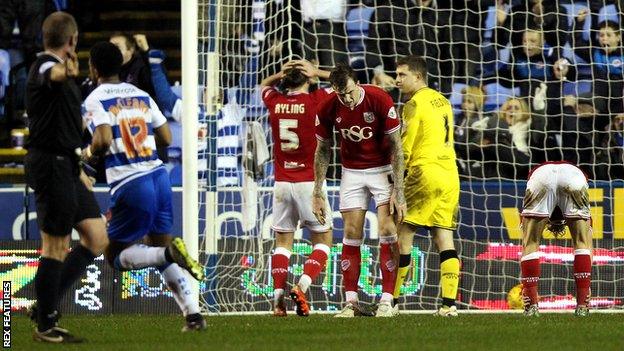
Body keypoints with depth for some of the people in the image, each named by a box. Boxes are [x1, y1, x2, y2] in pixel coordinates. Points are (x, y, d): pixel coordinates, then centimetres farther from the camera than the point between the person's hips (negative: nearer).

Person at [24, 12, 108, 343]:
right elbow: (52, 76, -40)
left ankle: (47, 306, 15)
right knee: (56, 245, -4)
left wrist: (77, 168, 31)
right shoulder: (45, 65, -12)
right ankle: (45, 325, 4)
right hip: (50, 164, -10)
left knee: (96, 238, 9)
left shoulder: (59, 70, 19)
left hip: (64, 166, 10)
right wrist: (65, 71, -63)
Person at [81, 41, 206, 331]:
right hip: (158, 176, 6)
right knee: (159, 246, 17)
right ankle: (193, 315, 2)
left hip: (129, 185, -6)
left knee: (115, 256, 8)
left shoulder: (95, 100, -4)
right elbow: (166, 138, 14)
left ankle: (169, 252, -21)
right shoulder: (141, 95, 14)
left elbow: (103, 139, -18)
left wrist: (89, 152, 2)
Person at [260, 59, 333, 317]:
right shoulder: (315, 100, -8)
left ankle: (278, 299, -1)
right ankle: (302, 286, -12)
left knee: (283, 241, 10)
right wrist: (317, 73, 6)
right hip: (309, 181, -3)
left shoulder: (274, 102, 2)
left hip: (282, 183, 3)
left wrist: (281, 74, 8)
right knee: (323, 240, 8)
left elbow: (264, 84, 26)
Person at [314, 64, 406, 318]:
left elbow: (395, 146, -16)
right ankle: (351, 303, 0)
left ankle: (387, 300, -10)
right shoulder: (327, 109, -13)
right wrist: (318, 193, -2)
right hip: (352, 171, 3)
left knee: (387, 232, -12)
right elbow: (322, 151, 1)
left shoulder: (380, 99, -22)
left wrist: (398, 191, -20)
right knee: (351, 235, -3)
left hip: (383, 169, -3)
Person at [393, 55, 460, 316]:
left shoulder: (415, 104, -7)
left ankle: (391, 300, -5)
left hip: (425, 173, -8)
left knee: (403, 234, -3)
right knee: (444, 239, 3)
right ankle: (449, 303, -4)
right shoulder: (442, 101, 18)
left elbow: (404, 150, -9)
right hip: (450, 175, 8)